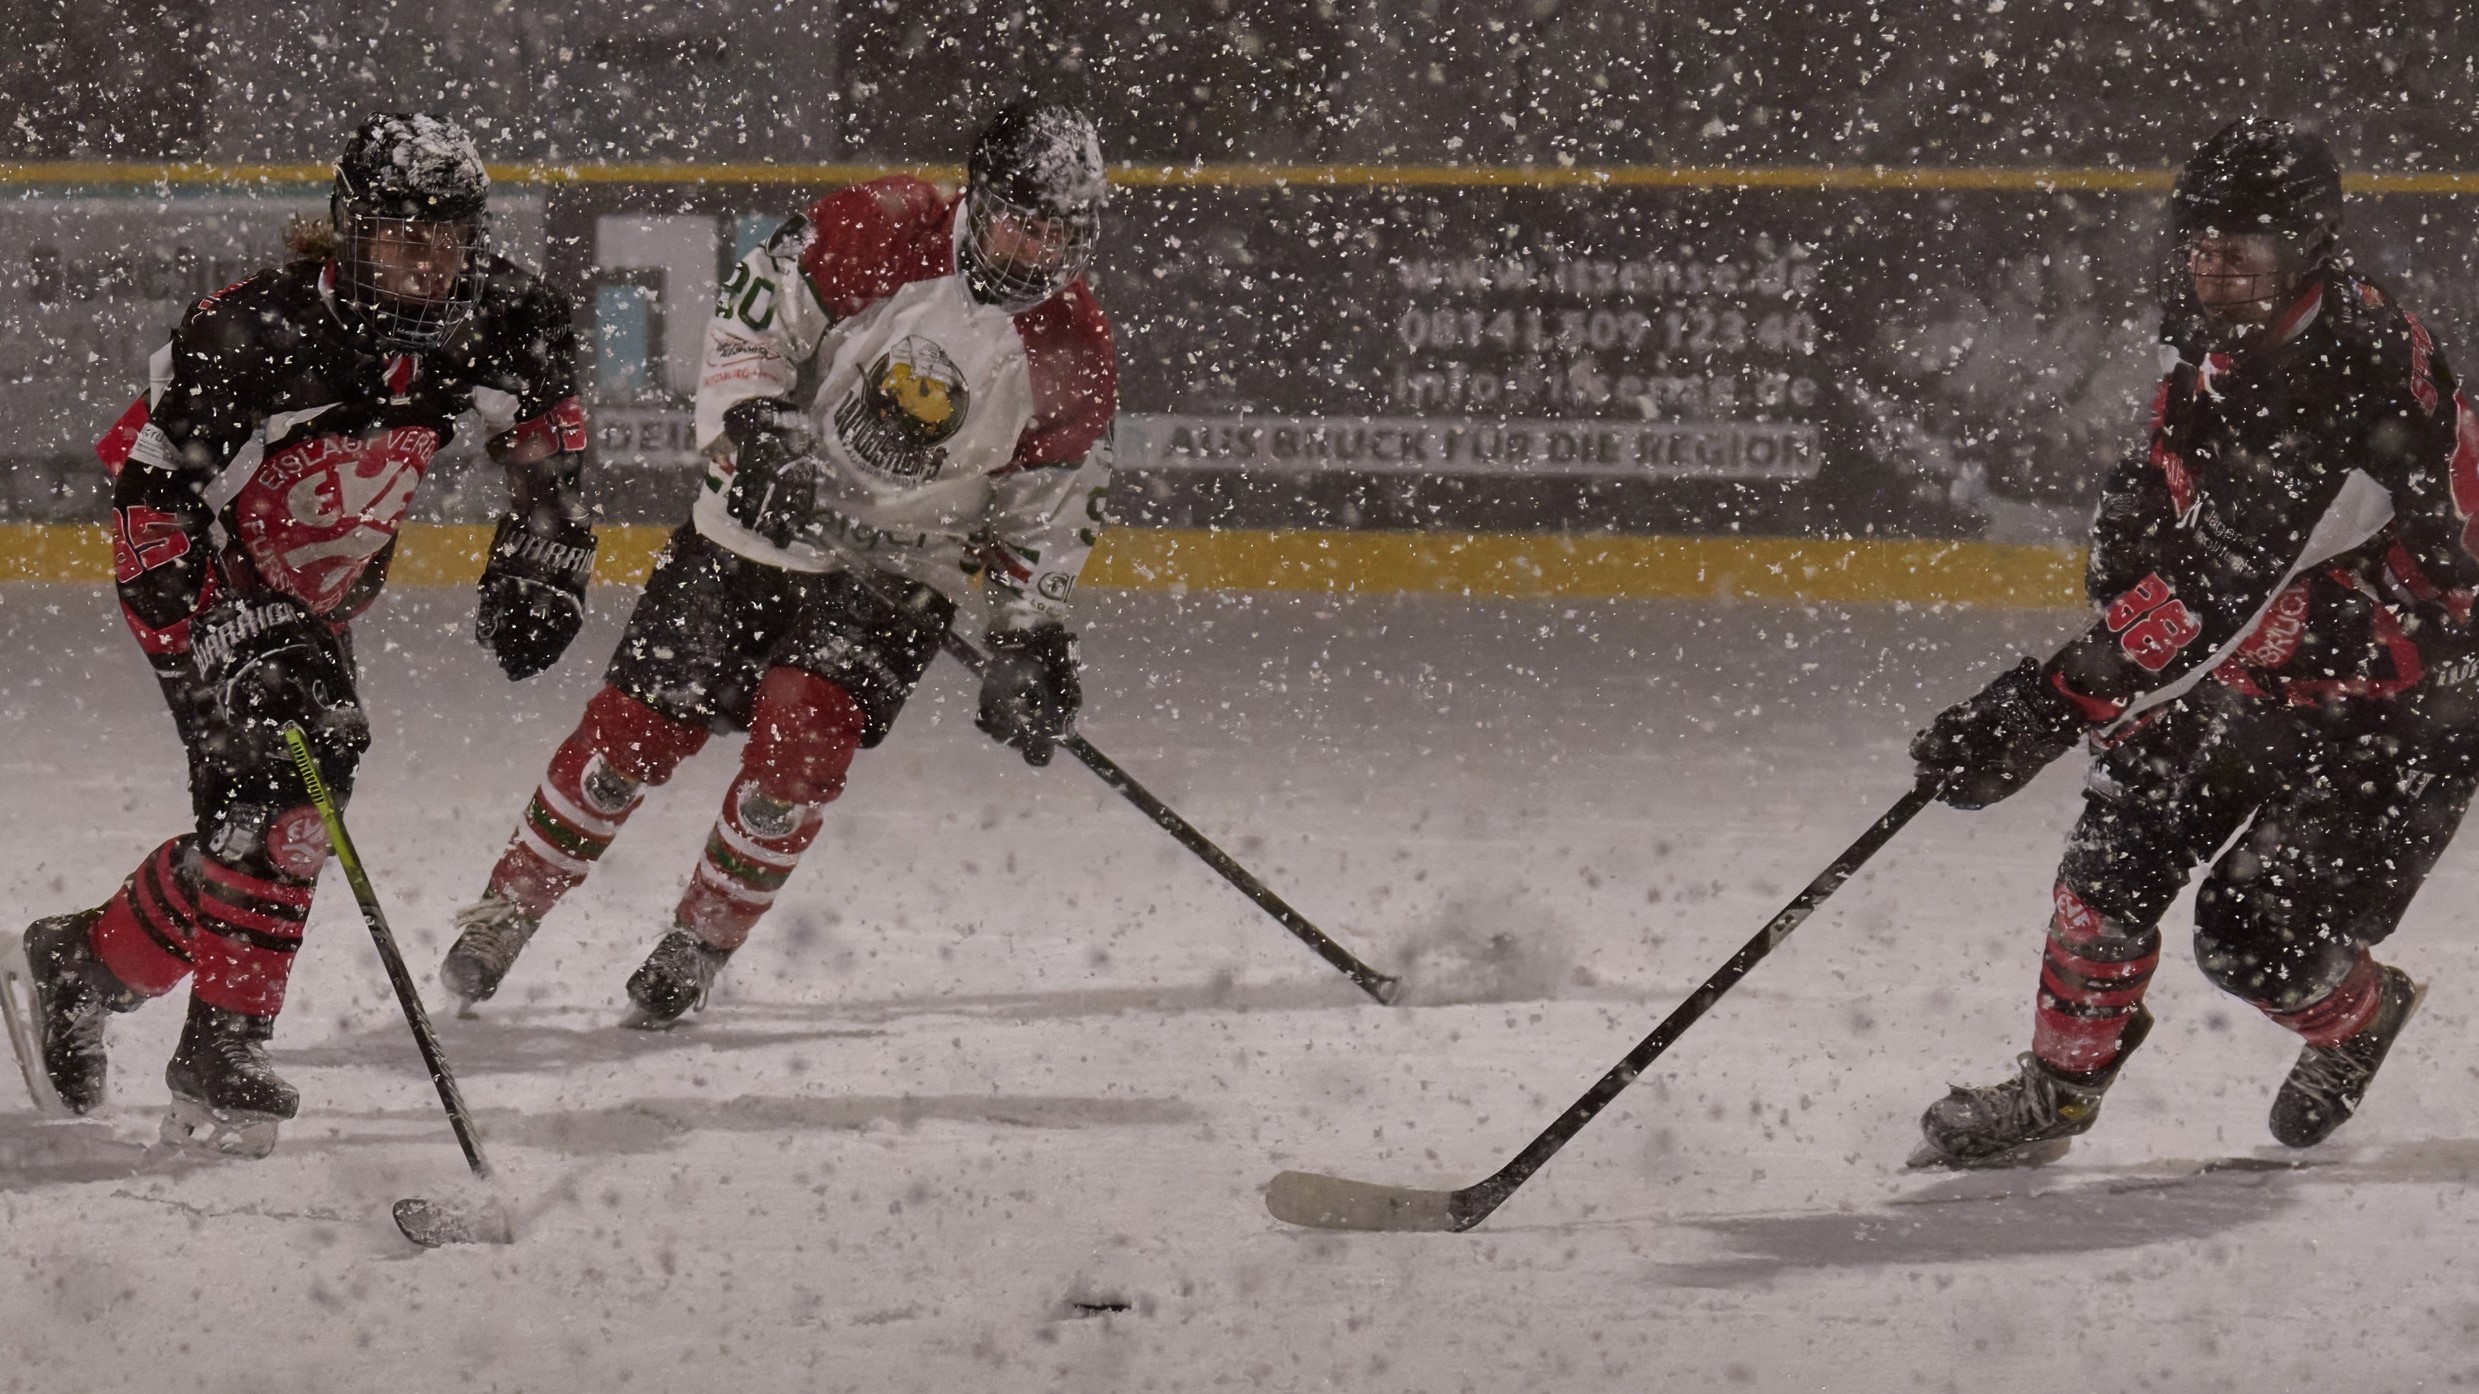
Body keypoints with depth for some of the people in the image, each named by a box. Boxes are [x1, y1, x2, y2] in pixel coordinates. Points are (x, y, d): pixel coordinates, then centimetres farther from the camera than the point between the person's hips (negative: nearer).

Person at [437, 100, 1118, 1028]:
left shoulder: (1074, 358, -8)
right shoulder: (885, 232, -16)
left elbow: (1046, 512, 5)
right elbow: (751, 321, -9)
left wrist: (1033, 636, -1)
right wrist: (757, 438, -22)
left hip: (895, 574, 0)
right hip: (762, 525, 0)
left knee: (800, 733, -22)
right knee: (635, 729, 0)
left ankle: (701, 943, -2)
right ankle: (506, 912, 19)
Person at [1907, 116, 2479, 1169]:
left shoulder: (2354, 390, -36)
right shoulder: (2223, 333, -7)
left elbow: (2221, 594, -42)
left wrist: (2047, 708, -46)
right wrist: (2146, 501, -4)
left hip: (2389, 710, -7)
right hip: (2244, 666, 7)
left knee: (2249, 935, -10)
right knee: (2116, 861, -5)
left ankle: (2359, 1017, 23)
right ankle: (2056, 1091, 13)